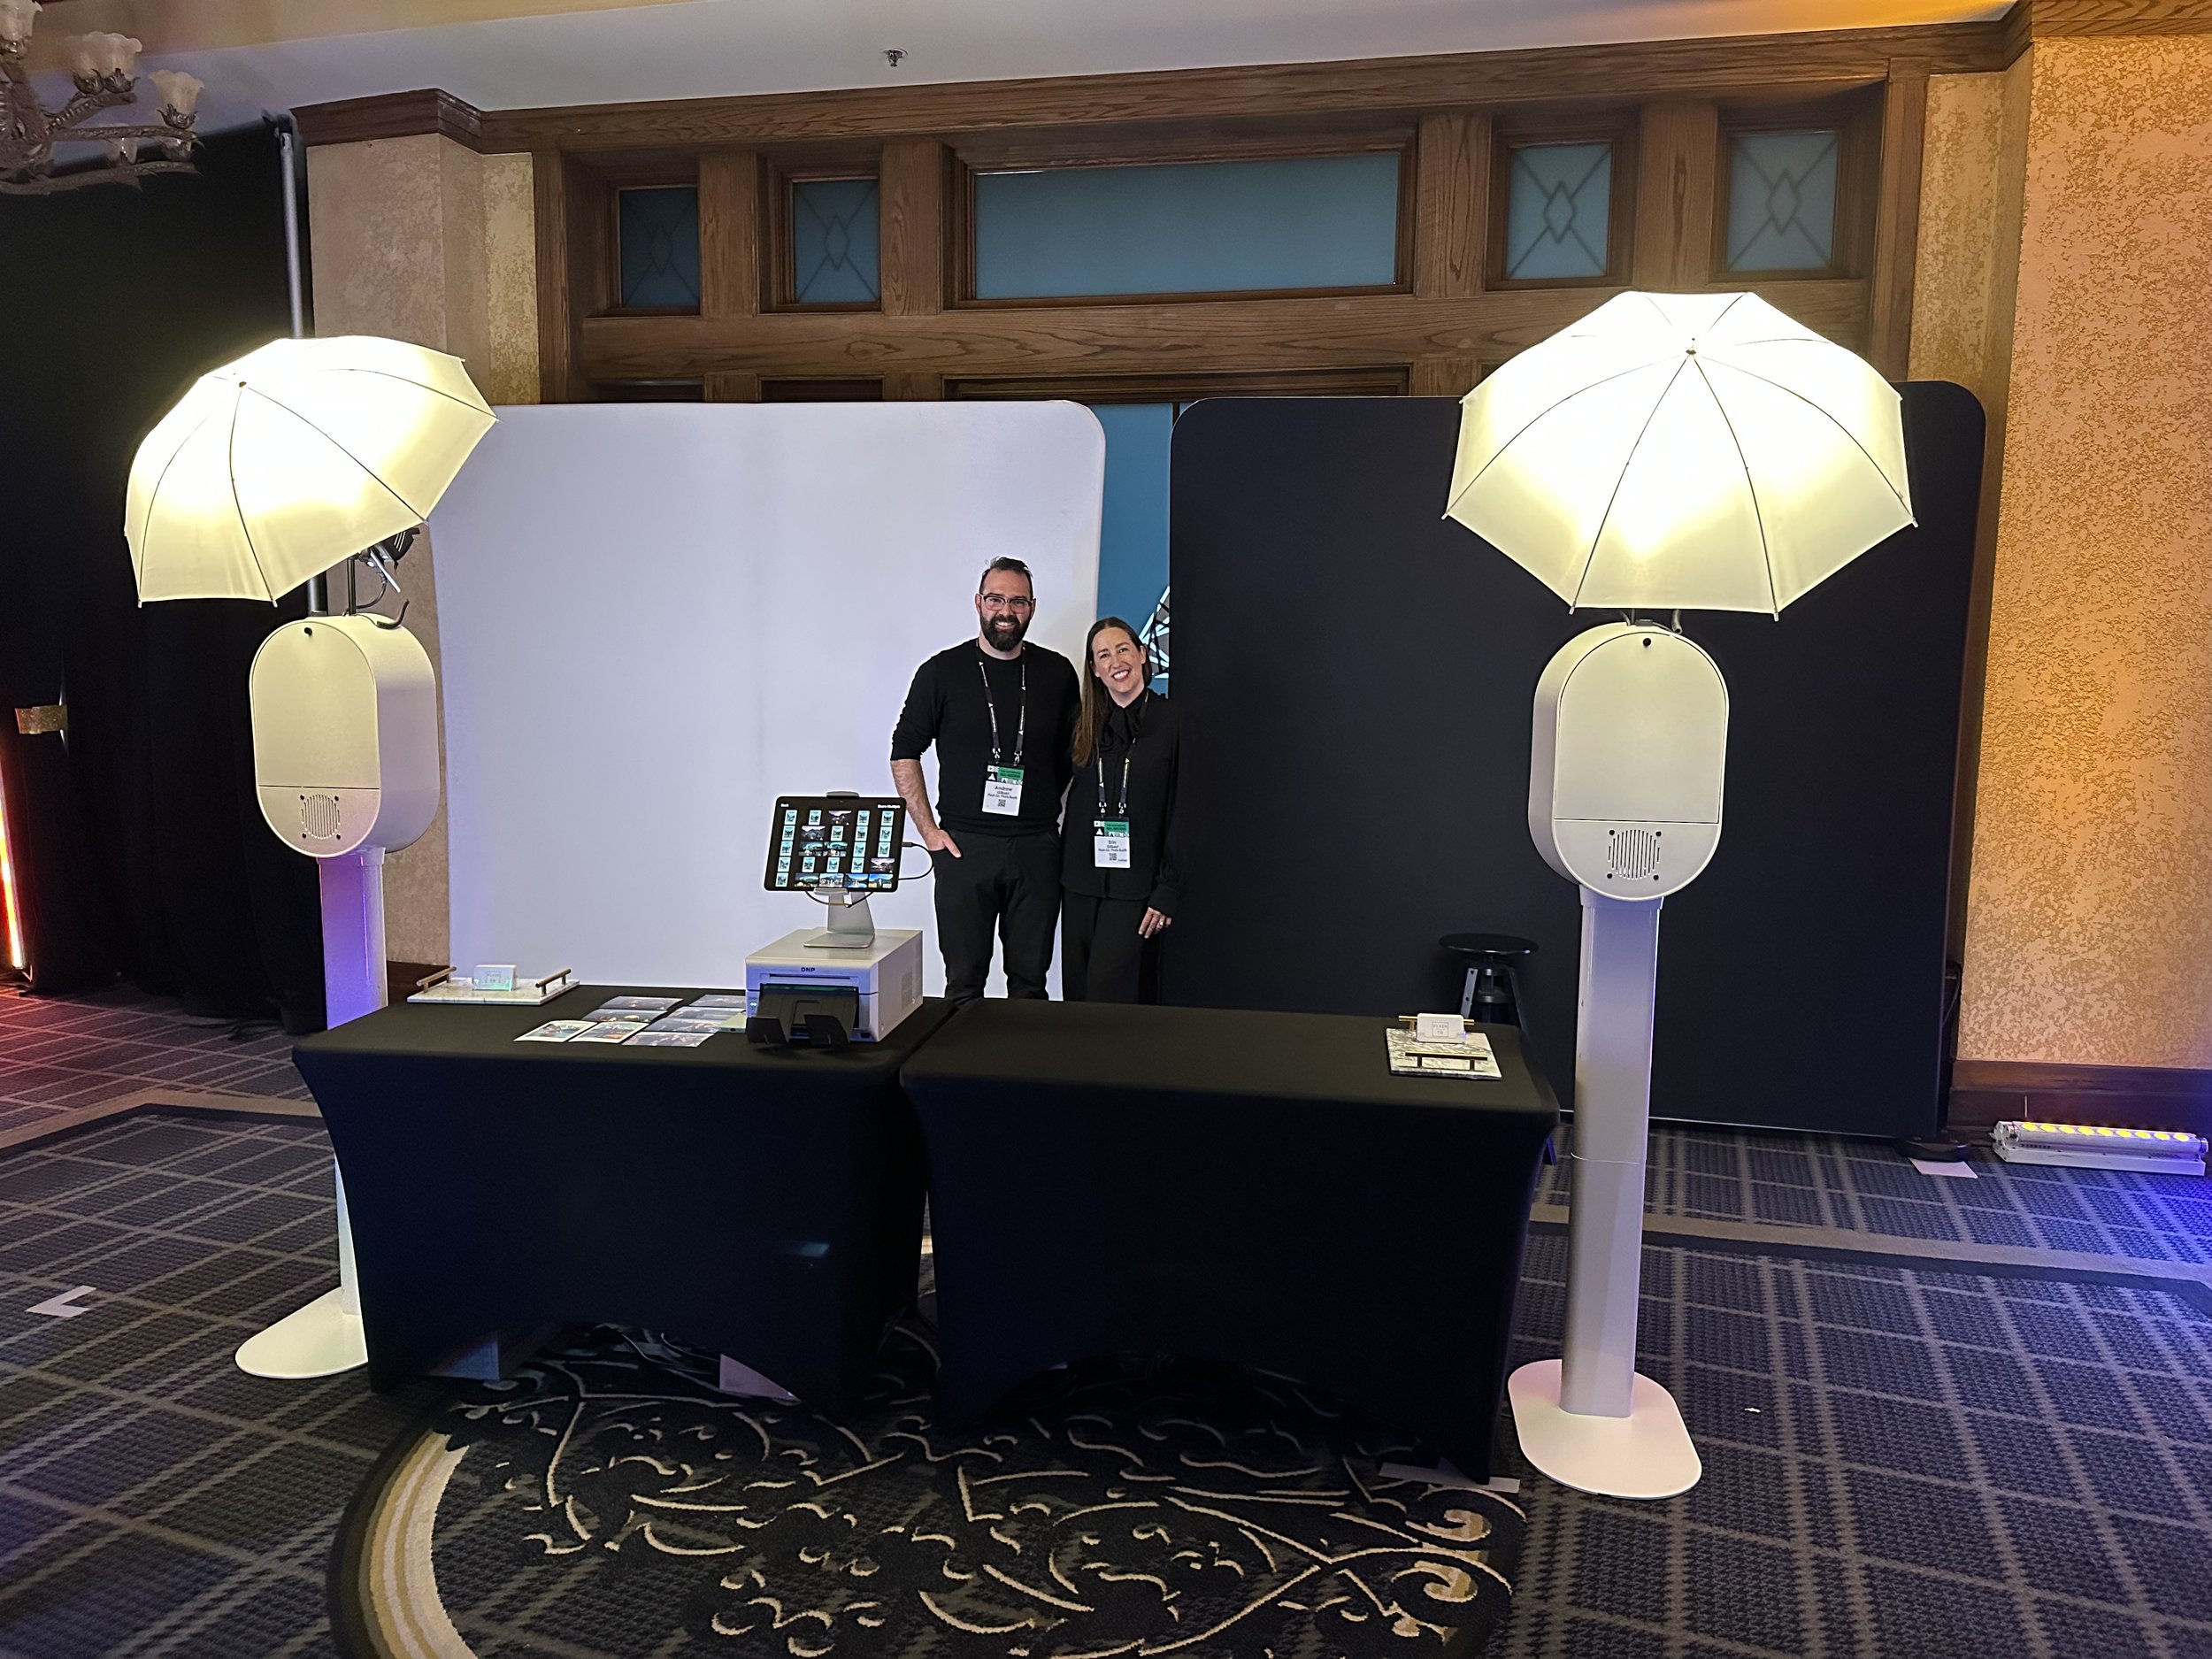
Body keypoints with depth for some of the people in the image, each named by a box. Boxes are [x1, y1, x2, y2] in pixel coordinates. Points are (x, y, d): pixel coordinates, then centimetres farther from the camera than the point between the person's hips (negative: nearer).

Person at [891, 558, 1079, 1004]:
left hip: (1037, 848, 2)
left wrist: (1056, 815, 6)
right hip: (964, 846, -1)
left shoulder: (1057, 673, 7)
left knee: (1030, 982, 7)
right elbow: (904, 753, 5)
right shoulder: (943, 671, 1)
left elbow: (1073, 755, 16)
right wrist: (929, 830, -2)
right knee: (964, 983, 3)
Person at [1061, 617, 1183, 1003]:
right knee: (1077, 994, 9)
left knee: (1108, 998, -8)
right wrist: (1064, 868, 6)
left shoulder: (1170, 721, -6)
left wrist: (1167, 891, -11)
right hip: (1080, 882, 5)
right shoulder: (1084, 725, 10)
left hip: (1135, 886, -5)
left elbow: (1182, 813, -8)